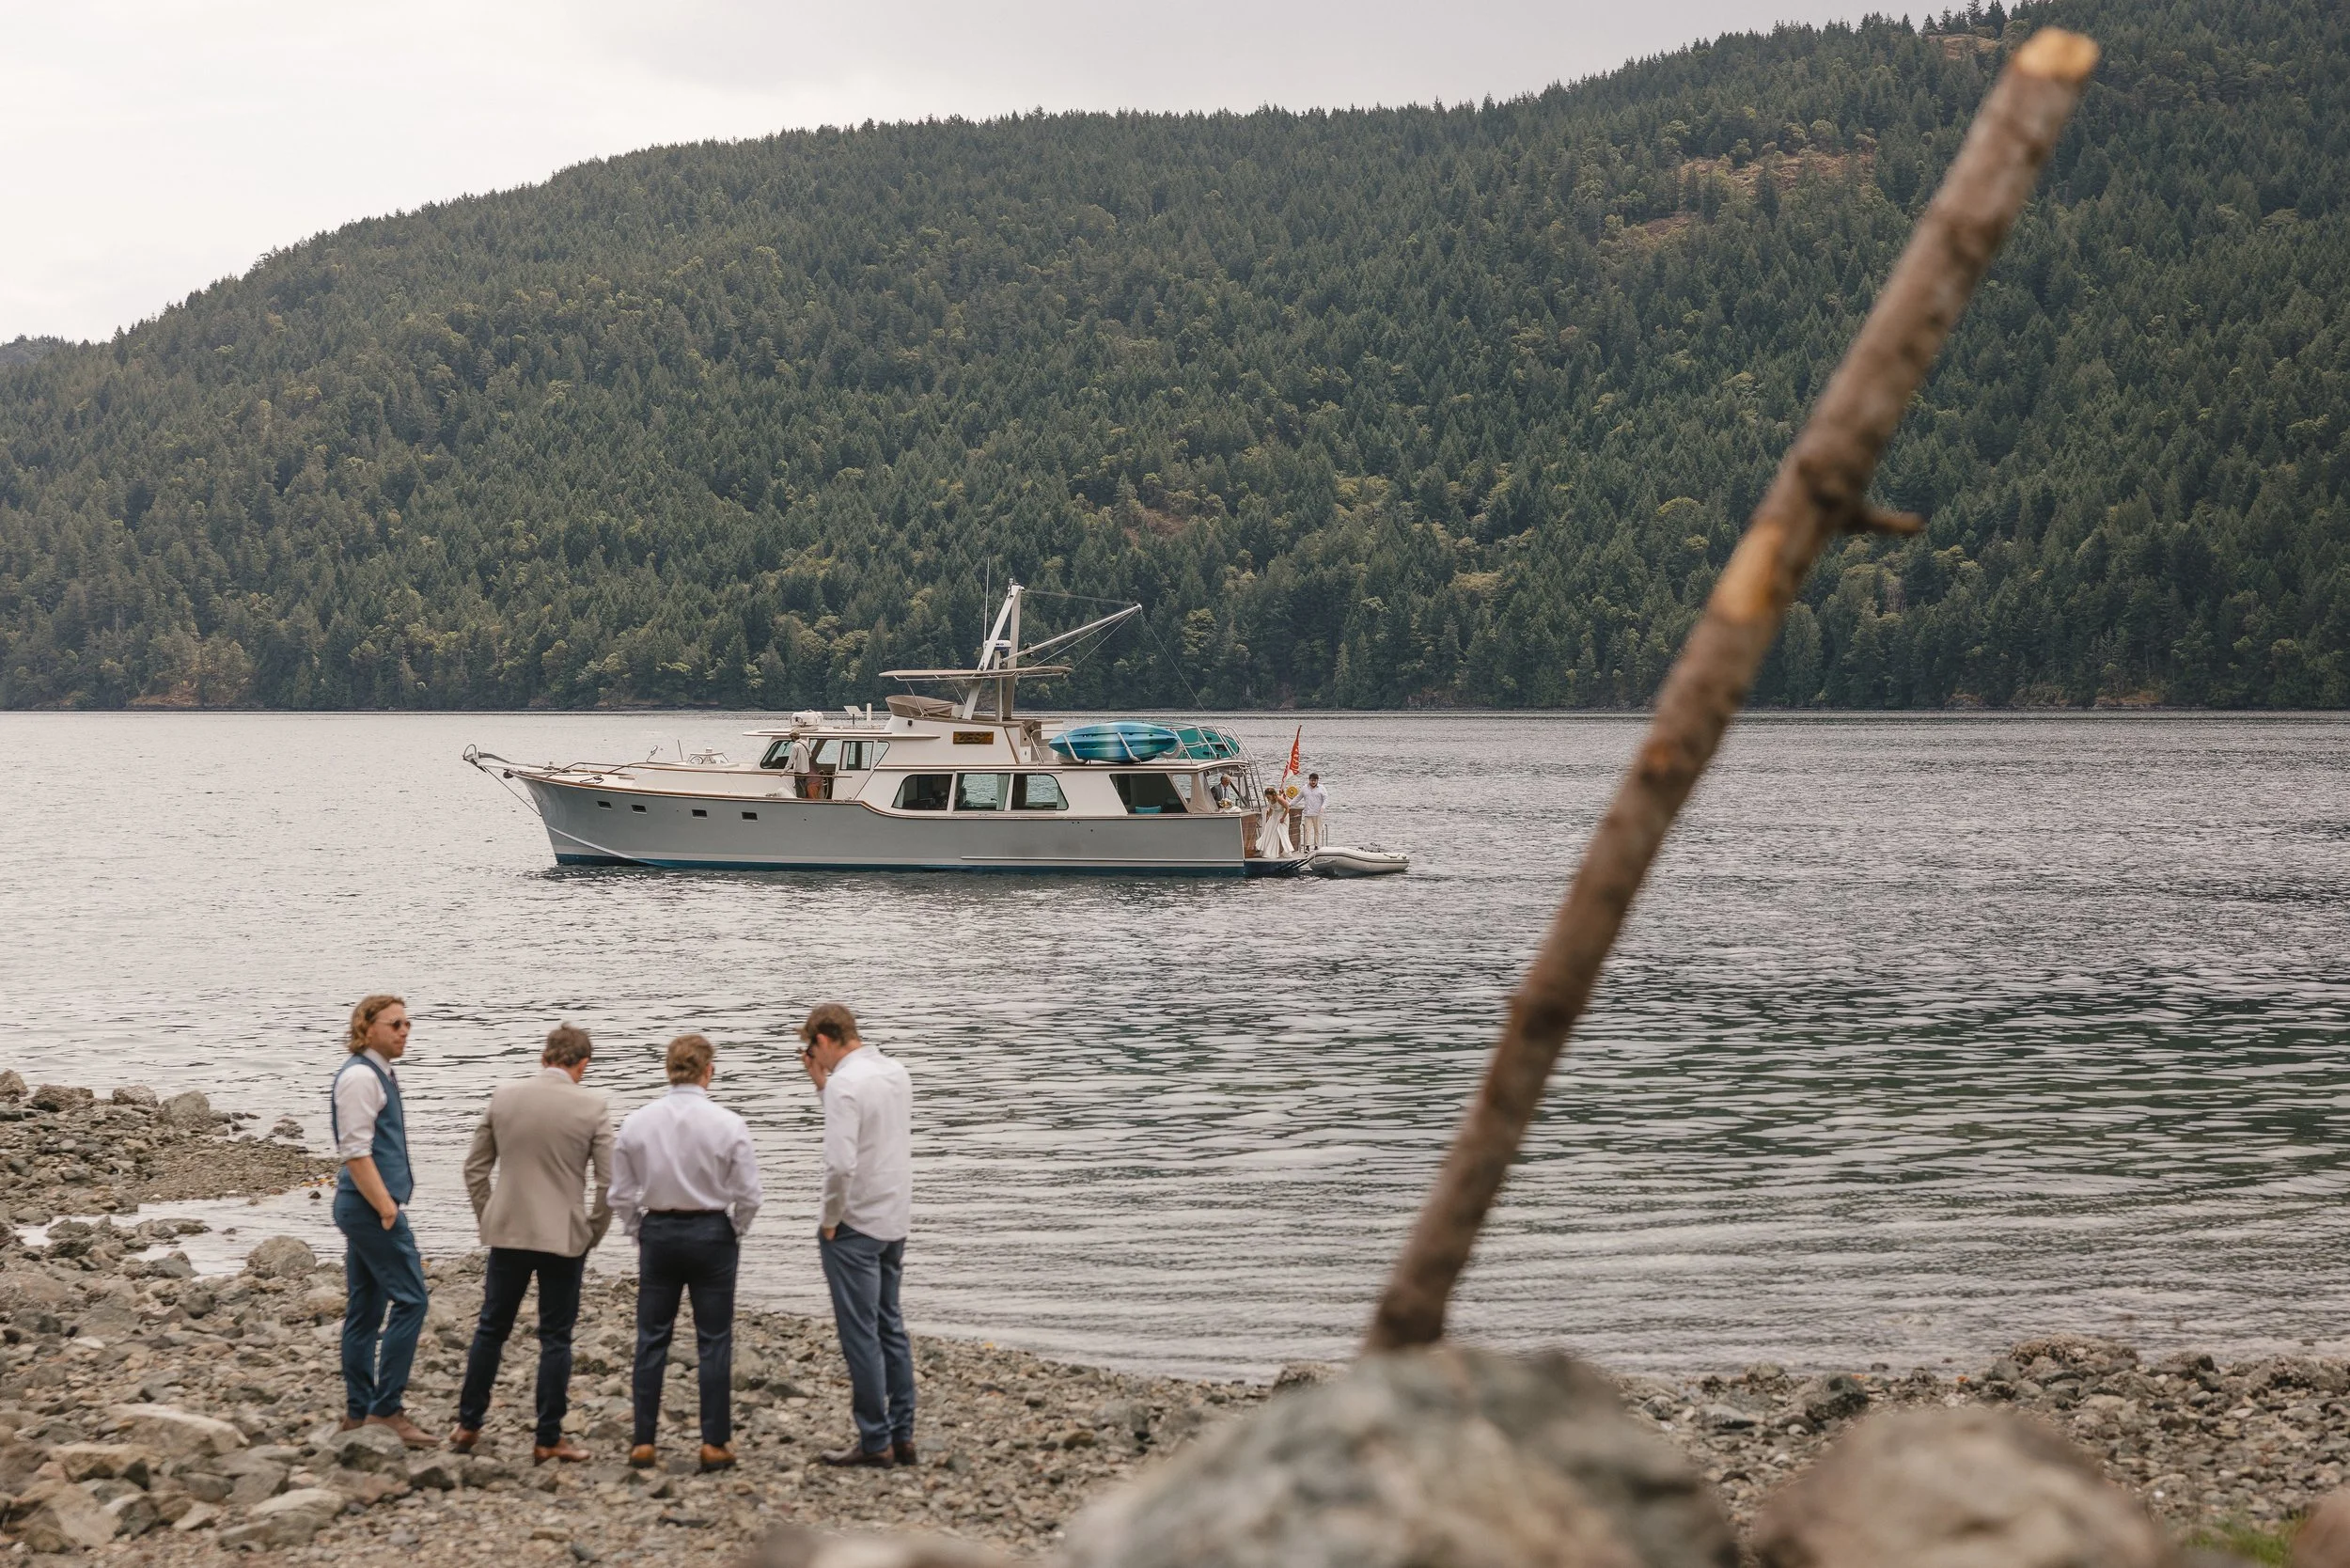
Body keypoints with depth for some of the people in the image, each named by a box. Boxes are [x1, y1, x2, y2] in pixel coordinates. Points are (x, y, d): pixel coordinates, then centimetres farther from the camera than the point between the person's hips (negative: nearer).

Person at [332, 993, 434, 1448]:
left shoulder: (377, 1075, 17)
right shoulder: (359, 1075, -14)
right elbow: (355, 1153, -20)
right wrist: (386, 1208, -21)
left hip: (364, 1207, 10)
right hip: (370, 1206, -10)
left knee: (365, 1310, 11)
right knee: (409, 1300, -10)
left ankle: (358, 1412, 15)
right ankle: (386, 1408, -10)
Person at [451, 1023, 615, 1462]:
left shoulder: (503, 1097, -1)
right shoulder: (592, 1107, -9)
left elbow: (475, 1168, 5)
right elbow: (609, 1183, -8)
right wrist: (592, 1234, 5)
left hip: (508, 1233, 3)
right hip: (564, 1237, -3)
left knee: (491, 1328, 16)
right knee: (556, 1338, 6)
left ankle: (468, 1426, 22)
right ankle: (548, 1439, 8)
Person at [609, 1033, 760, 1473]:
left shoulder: (636, 1123, -3)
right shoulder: (727, 1125, -10)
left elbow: (622, 1195, 2)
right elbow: (748, 1196, -7)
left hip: (657, 1232, 2)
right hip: (711, 1231, -2)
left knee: (651, 1339, 9)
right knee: (714, 1342, 4)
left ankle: (643, 1442, 9)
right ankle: (715, 1443, 5)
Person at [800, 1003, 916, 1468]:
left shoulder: (845, 1083, -18)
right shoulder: (896, 1073, 8)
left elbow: (840, 1163, -26)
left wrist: (830, 1220, -13)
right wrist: (821, 1083, 15)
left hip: (855, 1224, -9)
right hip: (895, 1220, 9)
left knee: (860, 1334, -1)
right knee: (890, 1327, 15)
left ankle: (875, 1442, 2)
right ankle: (902, 1435, 17)